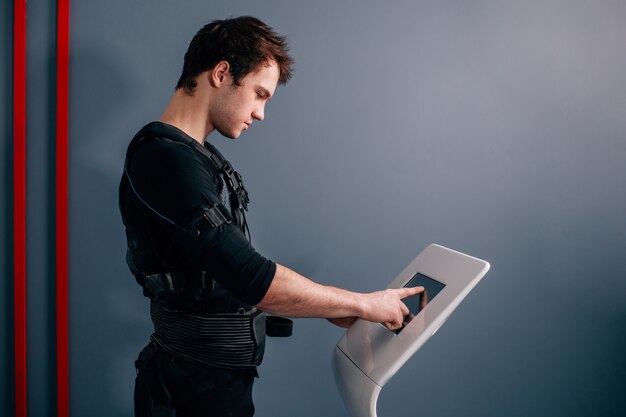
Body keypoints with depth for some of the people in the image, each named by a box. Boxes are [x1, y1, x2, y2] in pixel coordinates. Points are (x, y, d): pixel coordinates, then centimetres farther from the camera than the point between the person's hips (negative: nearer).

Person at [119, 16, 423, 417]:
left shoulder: (198, 158, 8)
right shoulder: (164, 158, -23)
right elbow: (253, 279, -28)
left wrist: (328, 308, 8)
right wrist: (364, 304, -17)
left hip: (226, 376, 9)